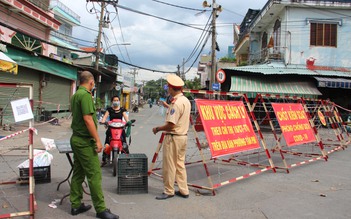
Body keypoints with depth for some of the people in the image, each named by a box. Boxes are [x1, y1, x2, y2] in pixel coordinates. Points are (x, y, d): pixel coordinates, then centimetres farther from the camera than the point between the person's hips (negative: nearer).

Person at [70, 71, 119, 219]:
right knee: (94, 175, -5)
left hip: (76, 139, 10)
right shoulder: (86, 95, -16)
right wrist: (97, 140, -19)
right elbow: (88, 119, -22)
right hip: (85, 141, -10)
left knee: (78, 173, 14)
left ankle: (76, 205, 22)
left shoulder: (75, 95, 13)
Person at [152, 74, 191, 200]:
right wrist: (169, 107, 26)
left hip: (173, 137, -9)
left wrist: (157, 129, -9)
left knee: (169, 166, 2)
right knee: (180, 164, 16)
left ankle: (168, 191, 13)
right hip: (183, 136, 9)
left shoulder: (176, 103, -20)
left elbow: (171, 125, -23)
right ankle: (183, 191, 22)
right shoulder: (186, 101, 9)